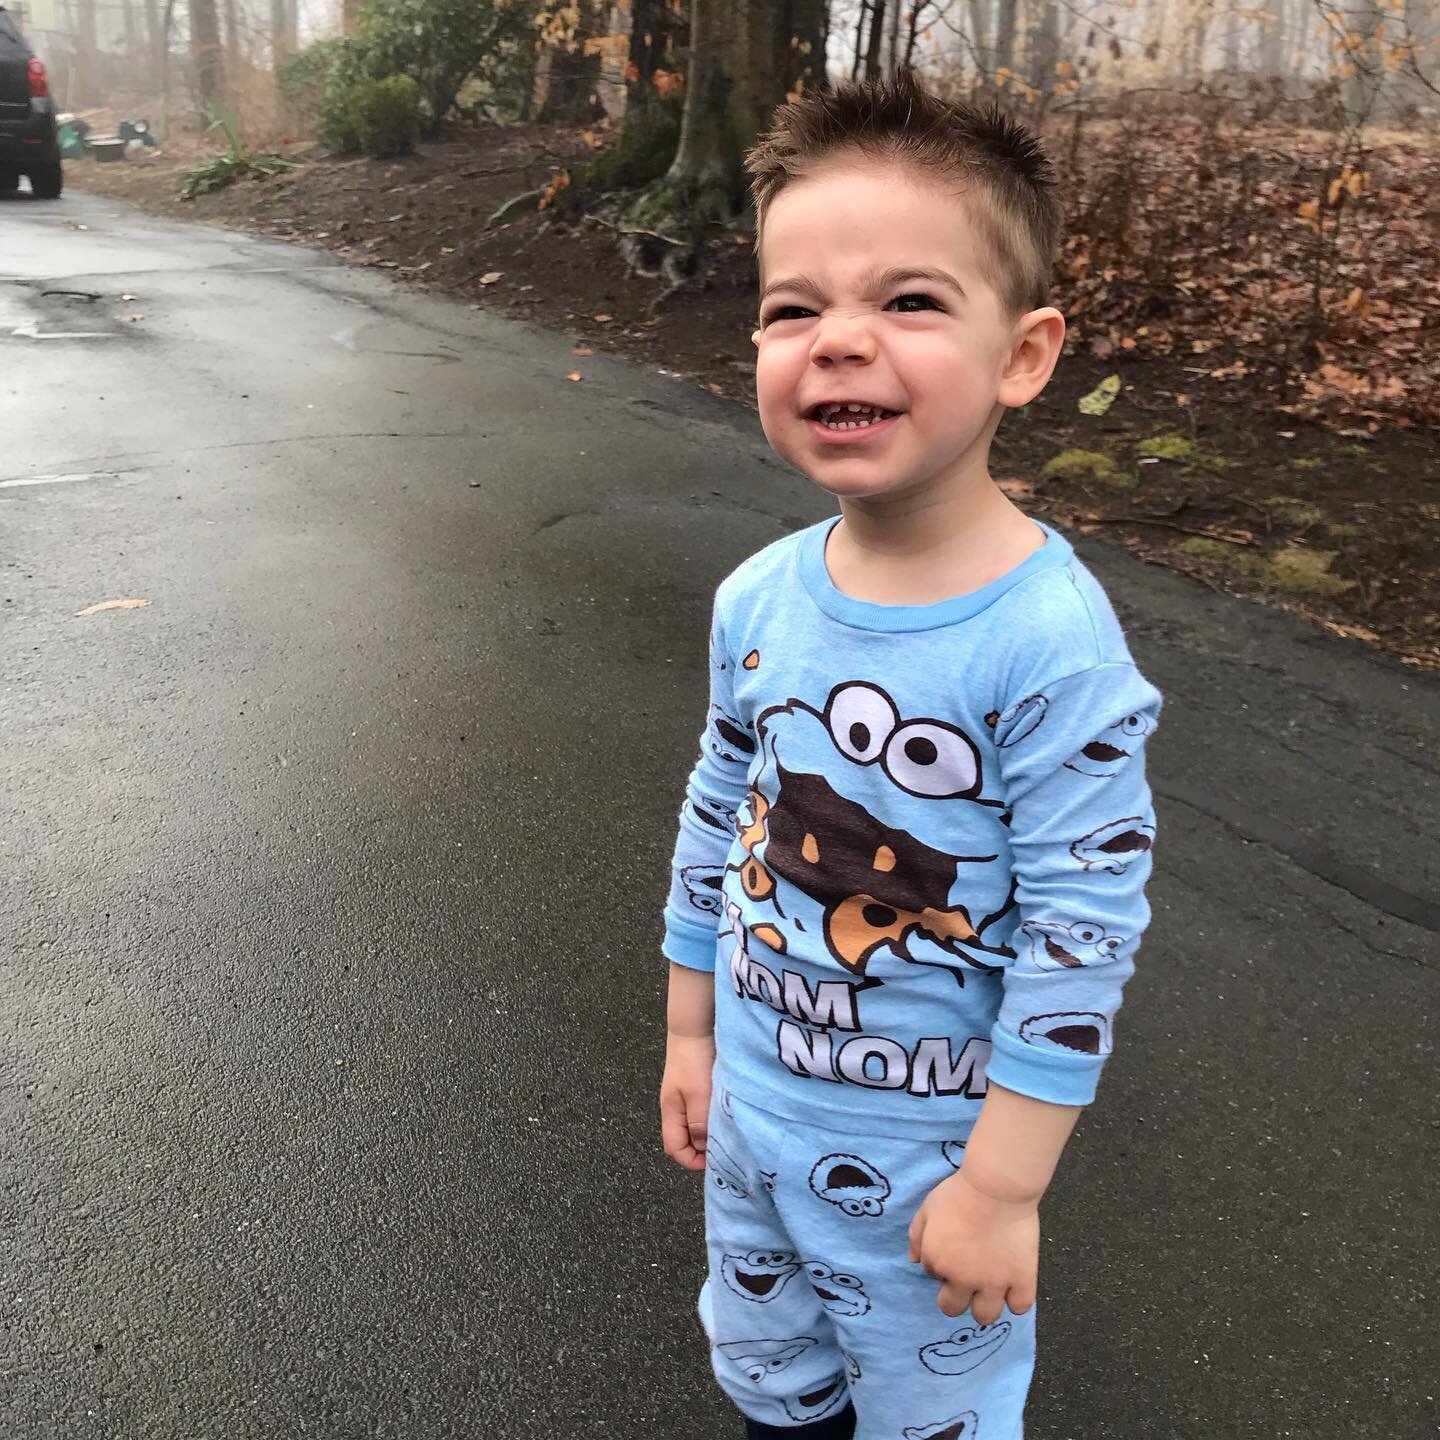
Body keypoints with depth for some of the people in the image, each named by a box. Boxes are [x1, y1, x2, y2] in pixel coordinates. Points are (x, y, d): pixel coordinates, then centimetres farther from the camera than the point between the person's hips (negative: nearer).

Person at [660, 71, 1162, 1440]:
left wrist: (1004, 1185, -16)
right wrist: (690, 1031, 11)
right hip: (753, 1109, 5)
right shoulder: (758, 599, -10)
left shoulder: (1048, 641, -27)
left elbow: (1083, 931, -22)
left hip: (926, 1153, -5)